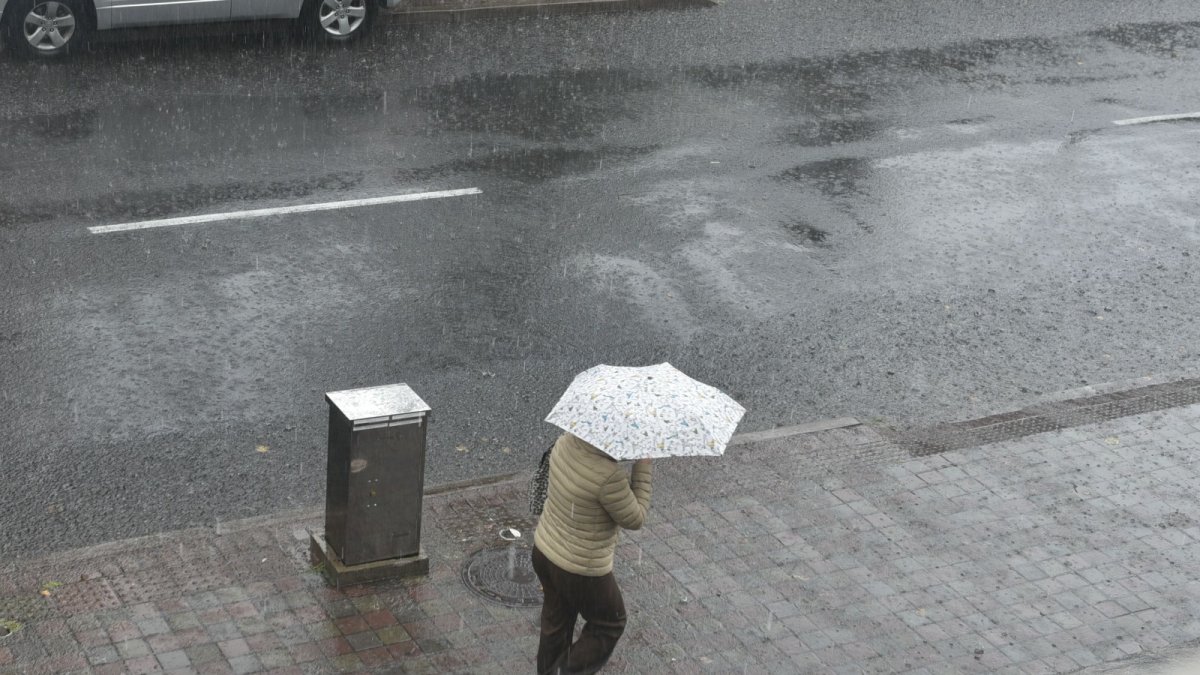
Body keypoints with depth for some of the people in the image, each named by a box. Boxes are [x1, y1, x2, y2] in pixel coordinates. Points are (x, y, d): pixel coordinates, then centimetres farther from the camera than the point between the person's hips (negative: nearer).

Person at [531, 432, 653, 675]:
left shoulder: (565, 442, -12)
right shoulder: (609, 476, -35)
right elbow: (635, 519, -17)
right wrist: (643, 465, -16)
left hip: (543, 551, 7)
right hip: (581, 570, -7)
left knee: (556, 622, 27)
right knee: (609, 625, 20)